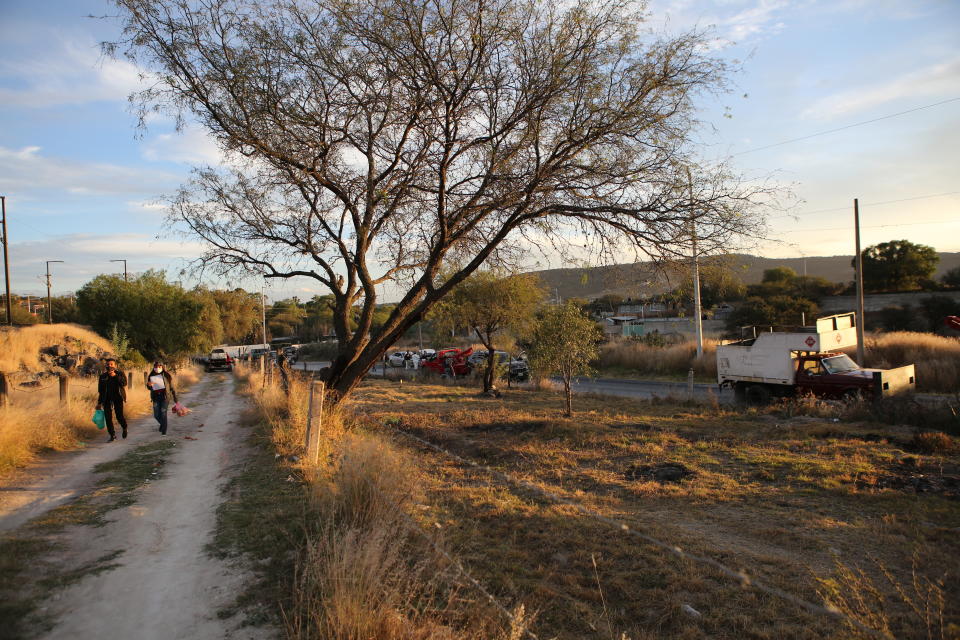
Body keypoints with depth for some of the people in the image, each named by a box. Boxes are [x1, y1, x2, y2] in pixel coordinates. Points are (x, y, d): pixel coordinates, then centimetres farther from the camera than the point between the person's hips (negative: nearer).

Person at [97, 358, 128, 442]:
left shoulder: (120, 374, 1)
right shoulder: (103, 376, 8)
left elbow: (124, 384, -17)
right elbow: (100, 390, 14)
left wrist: (115, 376, -26)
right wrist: (99, 403, 14)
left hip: (118, 398, -3)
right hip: (107, 399, 3)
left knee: (119, 416, -9)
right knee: (108, 417, -2)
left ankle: (124, 428, 22)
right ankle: (112, 435, 10)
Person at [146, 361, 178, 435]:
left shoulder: (166, 375, -4)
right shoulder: (151, 376, 5)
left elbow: (172, 387, 1)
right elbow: (149, 388, 17)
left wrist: (175, 399, 0)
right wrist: (148, 385, -9)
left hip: (165, 396, -4)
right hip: (156, 397, 4)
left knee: (163, 412, -14)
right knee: (156, 415, 4)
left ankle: (164, 431, -6)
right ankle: (162, 424, 36)